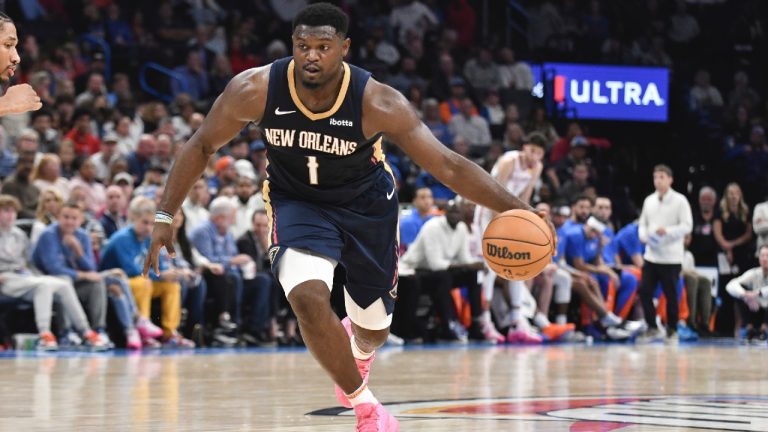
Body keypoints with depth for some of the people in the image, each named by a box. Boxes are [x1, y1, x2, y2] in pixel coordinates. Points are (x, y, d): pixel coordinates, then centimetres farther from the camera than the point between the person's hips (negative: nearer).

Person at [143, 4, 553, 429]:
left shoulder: (377, 103, -30)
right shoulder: (255, 90, -26)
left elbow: (448, 166, -27)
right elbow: (202, 146, -10)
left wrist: (517, 210, -37)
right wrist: (164, 217, -14)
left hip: (366, 205, 1)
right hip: (297, 203, -1)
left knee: (374, 330, 14)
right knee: (309, 298, -29)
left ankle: (355, 353, 56)